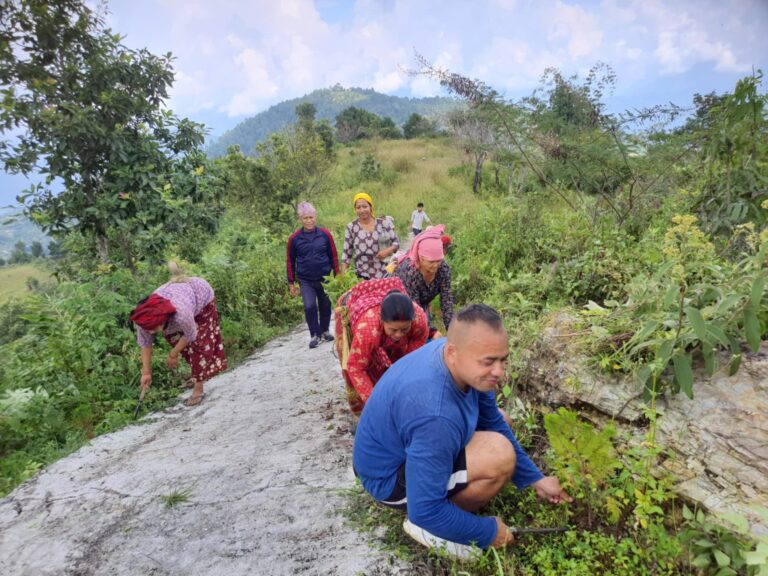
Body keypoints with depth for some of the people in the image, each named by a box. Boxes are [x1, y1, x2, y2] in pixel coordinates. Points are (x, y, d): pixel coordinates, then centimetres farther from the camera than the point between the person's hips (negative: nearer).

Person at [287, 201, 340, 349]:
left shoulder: (325, 235, -5)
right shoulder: (294, 238, -5)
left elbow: (333, 256, 3)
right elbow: (290, 261, 4)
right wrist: (291, 283, 6)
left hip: (325, 278, 1)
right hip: (305, 280, -1)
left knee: (325, 306, 11)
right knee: (309, 307, -11)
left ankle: (325, 331, 33)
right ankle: (314, 335, 7)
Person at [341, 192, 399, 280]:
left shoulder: (384, 223, 1)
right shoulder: (351, 227, 1)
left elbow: (396, 242, 8)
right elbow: (346, 253, 4)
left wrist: (388, 250, -14)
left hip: (385, 274, 1)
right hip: (363, 276, 0)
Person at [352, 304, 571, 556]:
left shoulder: (459, 359, -14)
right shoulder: (435, 416, -39)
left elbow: (493, 424, 1)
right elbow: (425, 512, -29)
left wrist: (536, 479, 3)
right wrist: (489, 533, -14)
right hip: (389, 478, -8)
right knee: (501, 454, -25)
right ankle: (426, 528, -4)